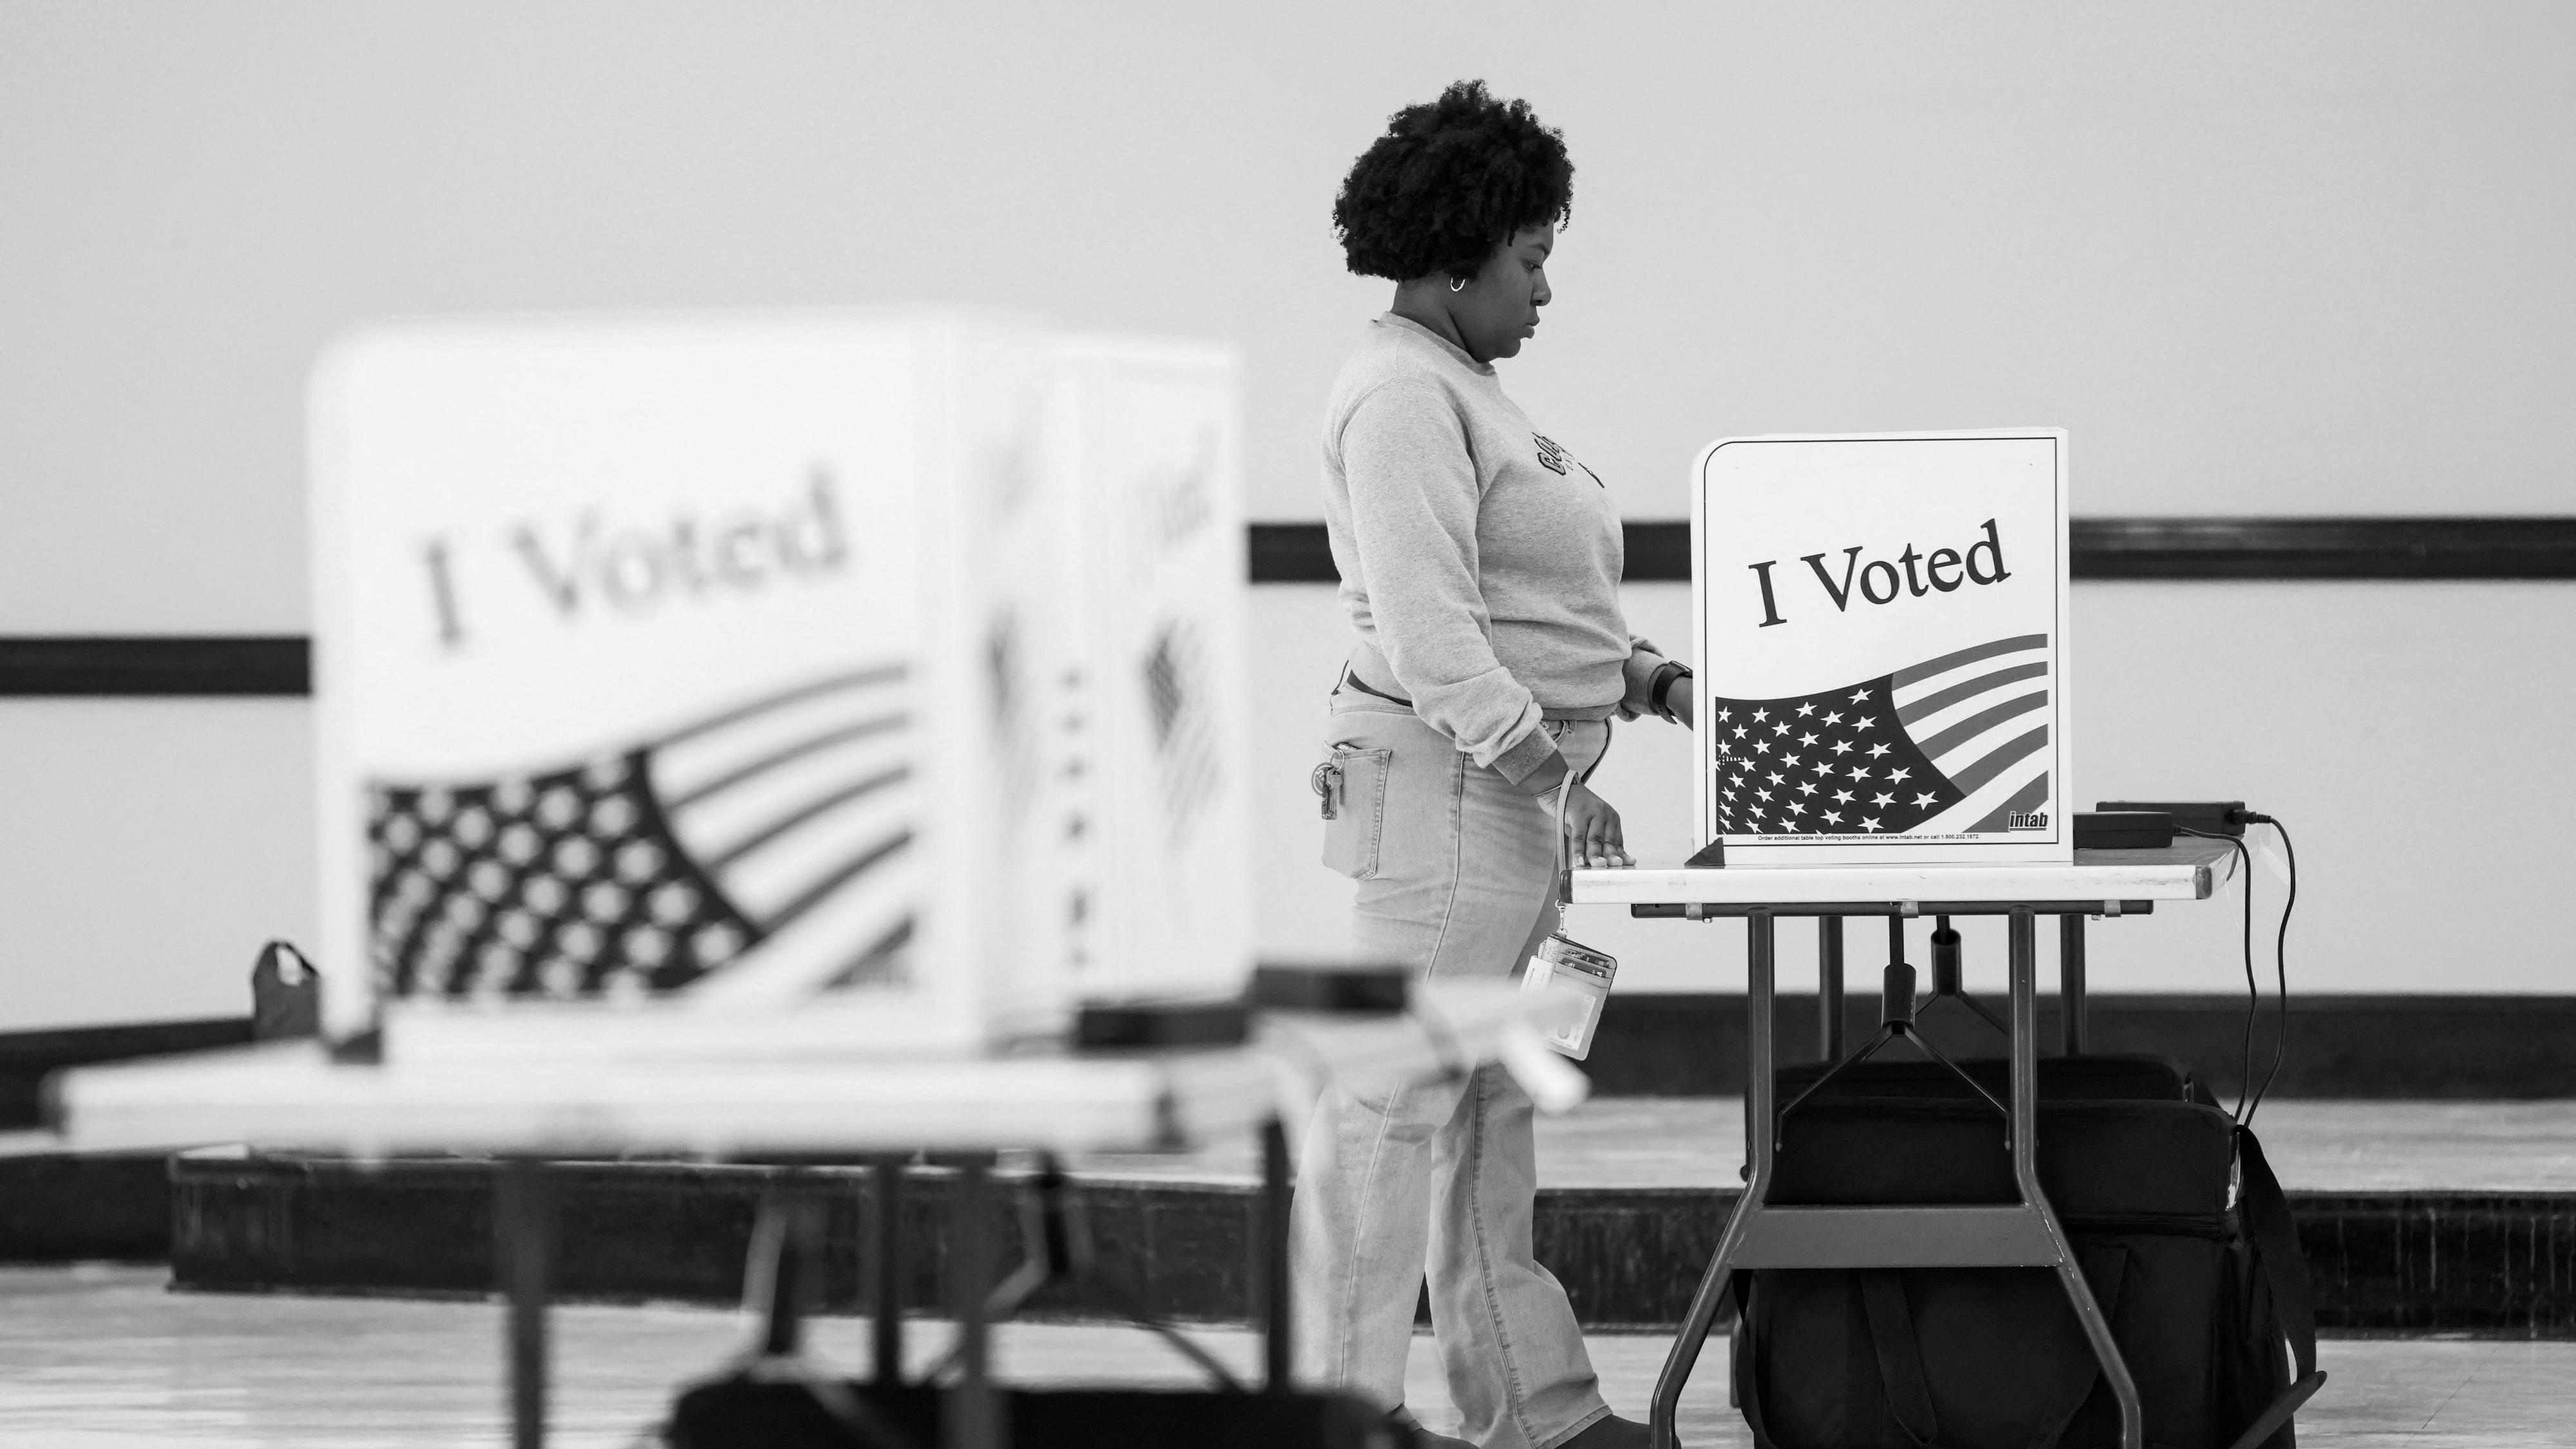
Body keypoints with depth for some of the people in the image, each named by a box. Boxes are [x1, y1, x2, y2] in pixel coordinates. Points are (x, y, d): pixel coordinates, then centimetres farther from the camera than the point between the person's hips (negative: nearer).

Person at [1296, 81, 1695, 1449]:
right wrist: (1552, 775, -23)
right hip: (1445, 783, -11)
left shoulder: (1464, 390, 19)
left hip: (1508, 793, 11)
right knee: (1395, 1103, -8)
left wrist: (1653, 681, 12)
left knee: (1493, 1107, 13)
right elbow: (1427, 628, -22)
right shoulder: (1402, 396, -14)